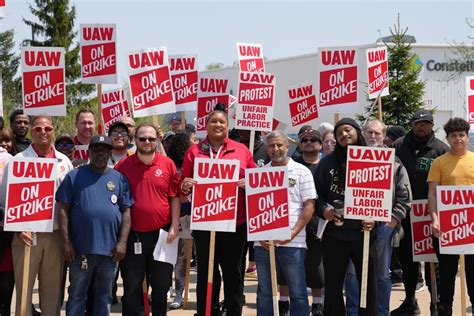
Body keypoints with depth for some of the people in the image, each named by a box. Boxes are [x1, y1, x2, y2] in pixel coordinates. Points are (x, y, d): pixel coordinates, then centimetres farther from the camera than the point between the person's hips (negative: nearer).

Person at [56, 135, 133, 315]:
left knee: (104, 296, 12)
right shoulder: (74, 176, 2)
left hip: (110, 248, 2)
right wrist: (67, 242, -8)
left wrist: (122, 242, -4)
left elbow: (126, 212, 6)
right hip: (80, 248, -2)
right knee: (77, 295, 6)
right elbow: (64, 210, -1)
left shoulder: (119, 179, 8)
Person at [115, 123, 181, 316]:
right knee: (131, 286, 8)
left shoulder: (167, 164, 0)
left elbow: (175, 197, 3)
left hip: (161, 234, 0)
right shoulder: (122, 166, 0)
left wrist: (175, 226, -4)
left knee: (161, 284, 11)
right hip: (132, 235, 0)